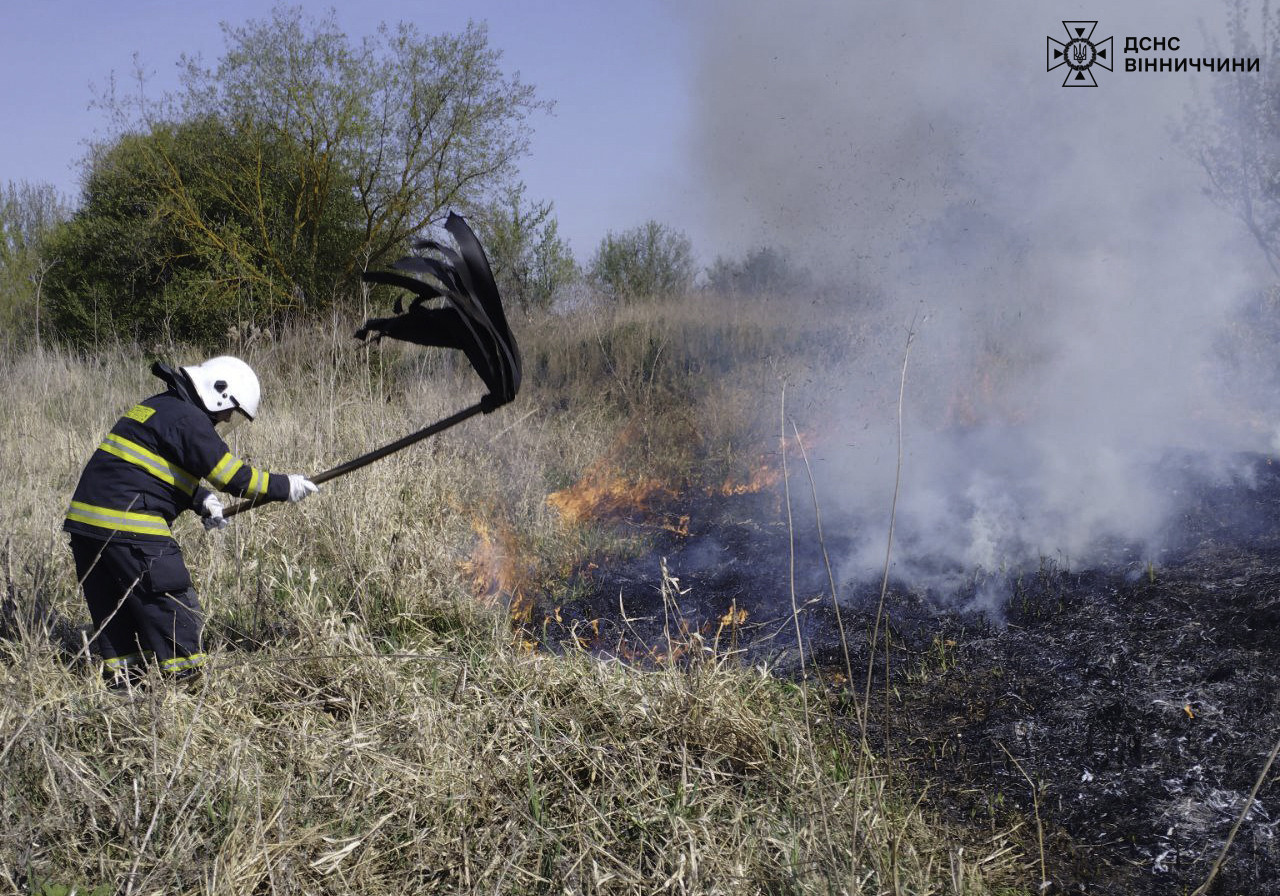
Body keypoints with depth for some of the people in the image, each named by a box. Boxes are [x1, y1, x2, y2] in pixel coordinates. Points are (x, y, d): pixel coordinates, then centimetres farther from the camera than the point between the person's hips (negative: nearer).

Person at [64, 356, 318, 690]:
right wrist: (284, 487, -4)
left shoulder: (158, 408, 20)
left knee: (114, 612, 16)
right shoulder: (187, 419, -10)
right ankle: (185, 679, 4)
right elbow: (231, 474, -14)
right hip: (128, 525, -10)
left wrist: (201, 500, 13)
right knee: (173, 609, -1)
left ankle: (121, 681, 23)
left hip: (86, 520, 10)